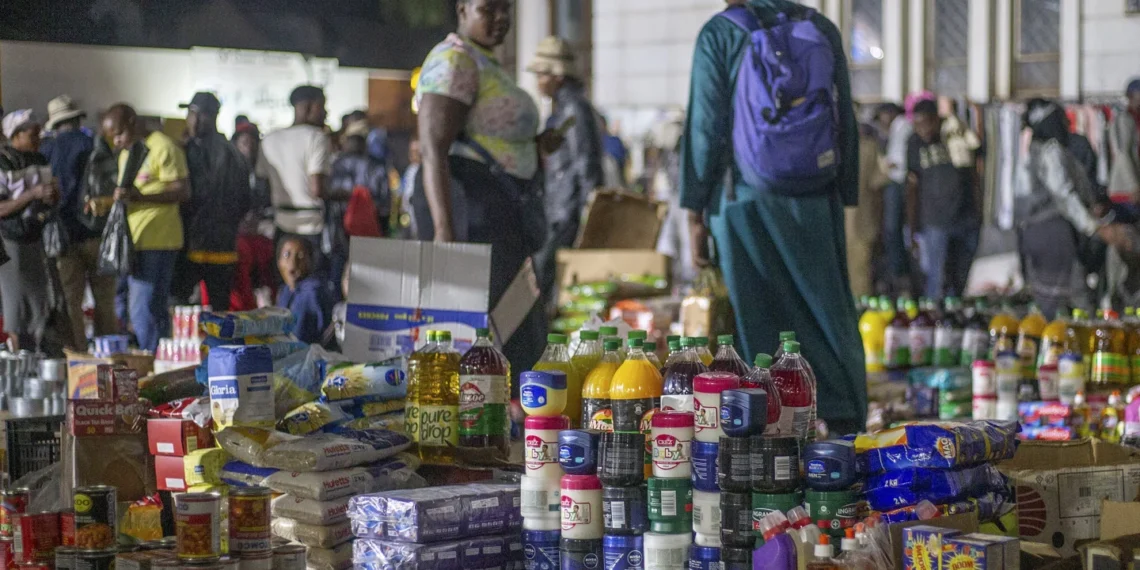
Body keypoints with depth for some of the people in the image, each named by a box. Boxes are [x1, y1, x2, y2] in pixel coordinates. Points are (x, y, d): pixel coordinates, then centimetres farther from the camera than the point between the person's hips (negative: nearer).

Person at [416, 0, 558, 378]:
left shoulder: (486, 65, 21)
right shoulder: (454, 60, -11)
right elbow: (433, 149, -21)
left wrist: (532, 145, 13)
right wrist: (445, 231, -30)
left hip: (500, 217, 11)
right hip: (472, 215, -11)